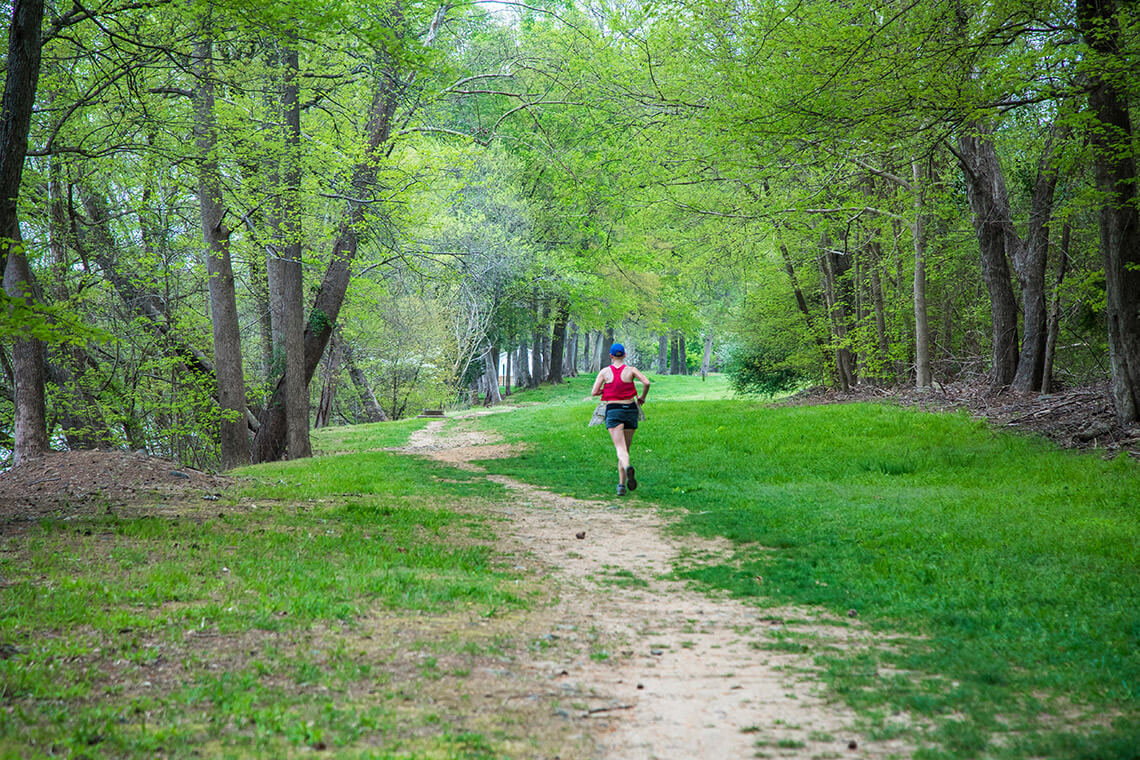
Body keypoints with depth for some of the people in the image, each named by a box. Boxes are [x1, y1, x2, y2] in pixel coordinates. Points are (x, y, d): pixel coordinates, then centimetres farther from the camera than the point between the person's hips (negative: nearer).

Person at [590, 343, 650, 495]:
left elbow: (593, 392, -2)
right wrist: (642, 397, 6)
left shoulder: (605, 371, 1)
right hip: (630, 409, 2)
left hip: (613, 410, -2)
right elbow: (646, 382, -12)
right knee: (626, 447, 14)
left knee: (620, 448, -13)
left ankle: (627, 466, -46)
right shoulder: (631, 370, 2)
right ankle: (622, 483, 14)